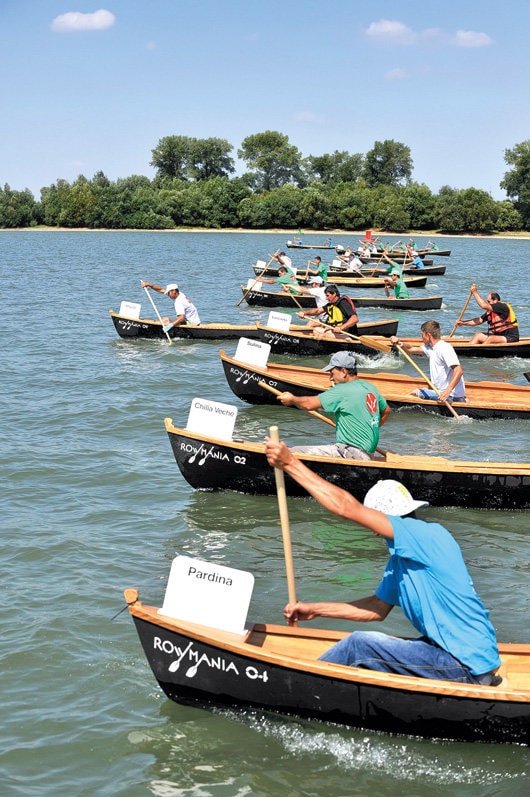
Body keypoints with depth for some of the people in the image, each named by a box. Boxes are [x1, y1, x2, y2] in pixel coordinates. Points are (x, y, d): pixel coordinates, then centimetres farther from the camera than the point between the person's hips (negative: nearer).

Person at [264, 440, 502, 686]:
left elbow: (348, 508, -23)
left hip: (468, 664, -10)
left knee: (359, 644, -9)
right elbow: (377, 609, 19)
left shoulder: (428, 536, -17)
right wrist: (315, 609, 16)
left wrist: (290, 463, -20)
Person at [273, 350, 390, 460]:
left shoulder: (343, 390, -14)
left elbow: (309, 404, -12)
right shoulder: (371, 387, 12)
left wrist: (292, 400, 7)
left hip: (352, 453, -10)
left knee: (295, 452, -17)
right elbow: (386, 411, 28)